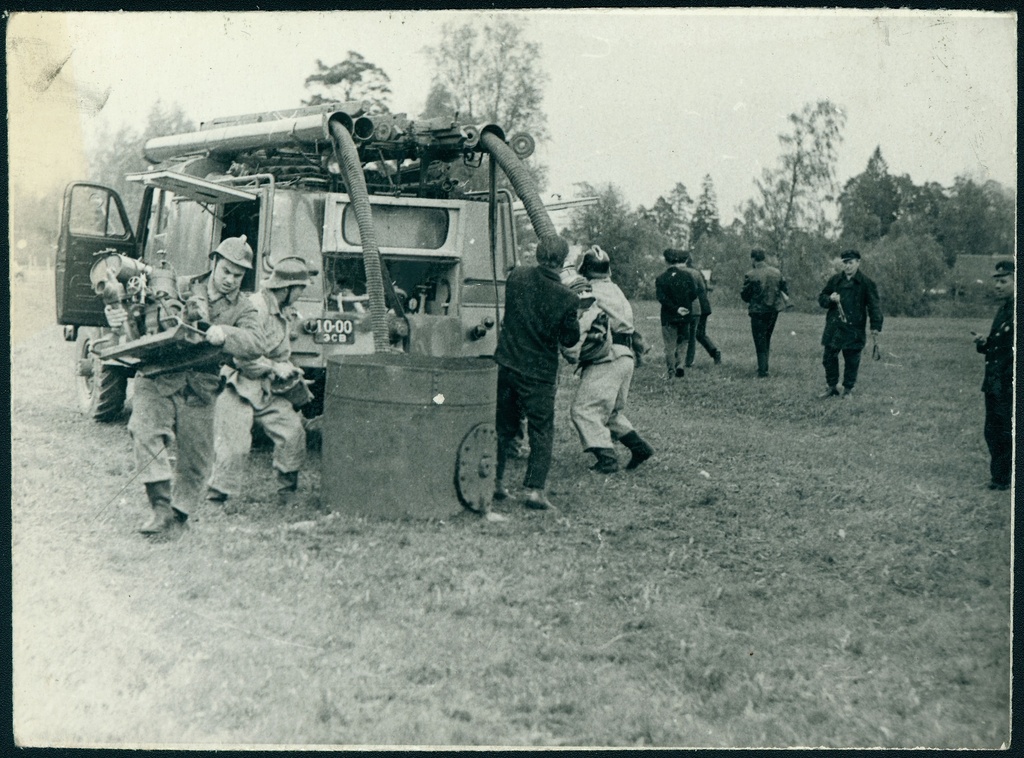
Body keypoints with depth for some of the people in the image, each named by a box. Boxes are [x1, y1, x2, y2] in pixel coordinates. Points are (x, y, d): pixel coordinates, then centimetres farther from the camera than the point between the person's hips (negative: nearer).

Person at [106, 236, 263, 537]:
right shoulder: (180, 288, 12)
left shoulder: (243, 309, 10)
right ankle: (161, 505, -23)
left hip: (199, 389, 1)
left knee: (196, 456, -2)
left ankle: (177, 512, 15)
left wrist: (225, 334, -28)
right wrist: (119, 316, -7)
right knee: (145, 428, -23)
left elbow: (255, 345, -9)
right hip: (158, 377, -1)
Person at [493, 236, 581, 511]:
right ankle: (534, 488, 0)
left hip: (506, 364, 4)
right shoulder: (566, 298, -14)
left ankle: (494, 481, 22)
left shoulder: (517, 276, -3)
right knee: (541, 431, 7)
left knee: (503, 427, 17)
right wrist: (576, 317, 11)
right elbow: (569, 339, -4)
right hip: (539, 372, -4)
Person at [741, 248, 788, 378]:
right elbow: (785, 291, 5)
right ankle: (764, 366, 24)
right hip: (774, 310, 5)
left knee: (760, 341, 4)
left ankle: (762, 370, 3)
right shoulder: (777, 272, 0)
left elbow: (745, 295, -9)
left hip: (758, 311, -5)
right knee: (766, 339, 20)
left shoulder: (750, 275, -15)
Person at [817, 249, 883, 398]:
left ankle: (848, 389, 15)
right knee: (828, 358, 4)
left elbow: (873, 305, -3)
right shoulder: (835, 280, 9)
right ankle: (831, 387, 18)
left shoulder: (866, 283, -1)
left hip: (854, 329, -3)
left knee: (851, 361, 2)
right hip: (833, 327, 3)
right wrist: (830, 299, -8)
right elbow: (821, 298, 15)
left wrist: (875, 326, -10)